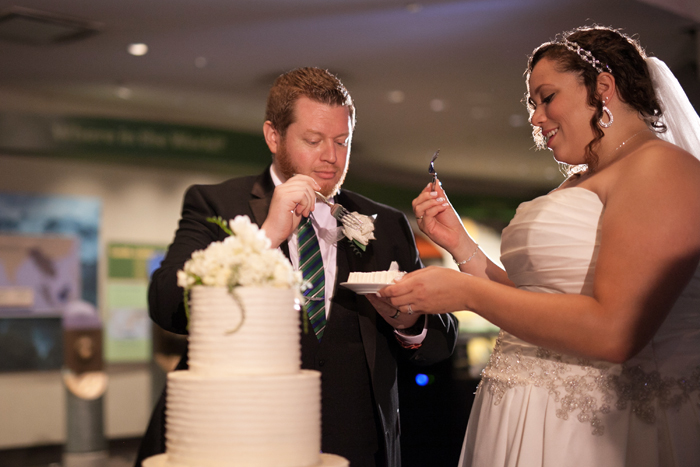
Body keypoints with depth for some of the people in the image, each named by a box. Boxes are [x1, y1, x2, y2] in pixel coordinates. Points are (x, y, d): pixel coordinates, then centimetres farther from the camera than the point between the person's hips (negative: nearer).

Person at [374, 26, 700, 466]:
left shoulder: (662, 167, -13)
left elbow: (613, 331, -24)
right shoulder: (580, 182, 16)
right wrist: (460, 244, 5)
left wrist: (466, 292, -16)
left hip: (604, 431, -8)